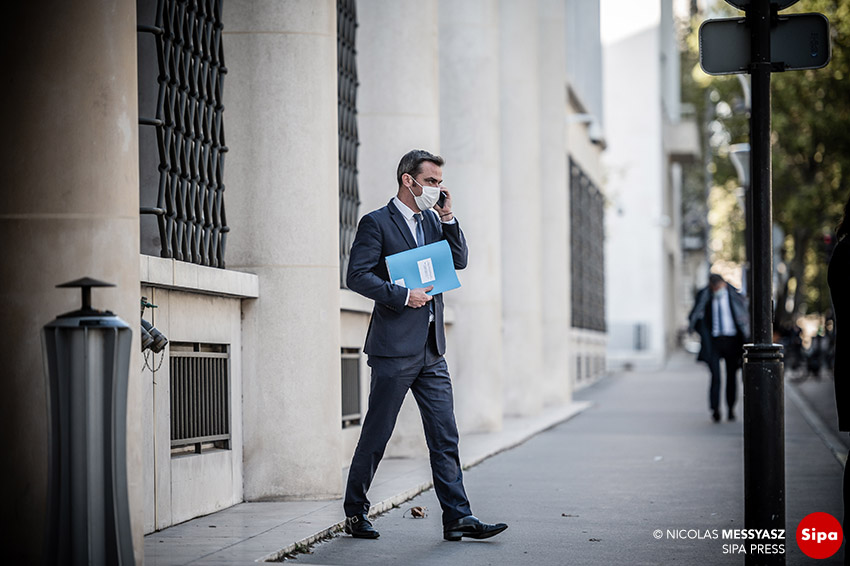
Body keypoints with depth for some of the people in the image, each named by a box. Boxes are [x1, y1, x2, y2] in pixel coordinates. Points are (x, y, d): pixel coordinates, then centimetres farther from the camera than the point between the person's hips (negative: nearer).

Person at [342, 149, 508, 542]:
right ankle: (354, 512, 15)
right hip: (394, 347, -7)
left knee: (445, 437, 2)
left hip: (431, 349, 7)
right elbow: (357, 276, -12)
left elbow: (459, 261, 11)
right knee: (376, 433, 2)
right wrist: (403, 295, -18)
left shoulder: (432, 221, 16)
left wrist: (448, 218, 0)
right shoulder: (376, 223, -5)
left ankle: (457, 518, 1)